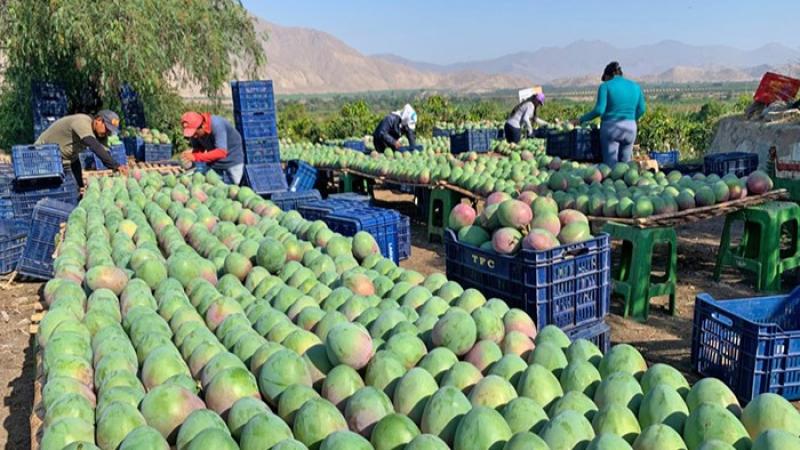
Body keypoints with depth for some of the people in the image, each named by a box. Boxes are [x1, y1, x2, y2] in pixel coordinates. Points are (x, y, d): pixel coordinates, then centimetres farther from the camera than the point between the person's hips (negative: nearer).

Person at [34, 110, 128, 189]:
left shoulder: (101, 133, -11)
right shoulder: (82, 122, -34)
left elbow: (105, 153, -16)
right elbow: (95, 146, -46)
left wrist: (116, 169, -34)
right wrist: (116, 165, -54)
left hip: (69, 157, 7)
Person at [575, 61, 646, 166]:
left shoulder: (605, 86, -3)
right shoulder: (635, 86, 12)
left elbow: (599, 110, -12)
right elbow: (641, 109, 13)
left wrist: (581, 120, -4)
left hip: (611, 128, -4)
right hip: (630, 129, 5)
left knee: (611, 165, -4)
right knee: (625, 164, 11)